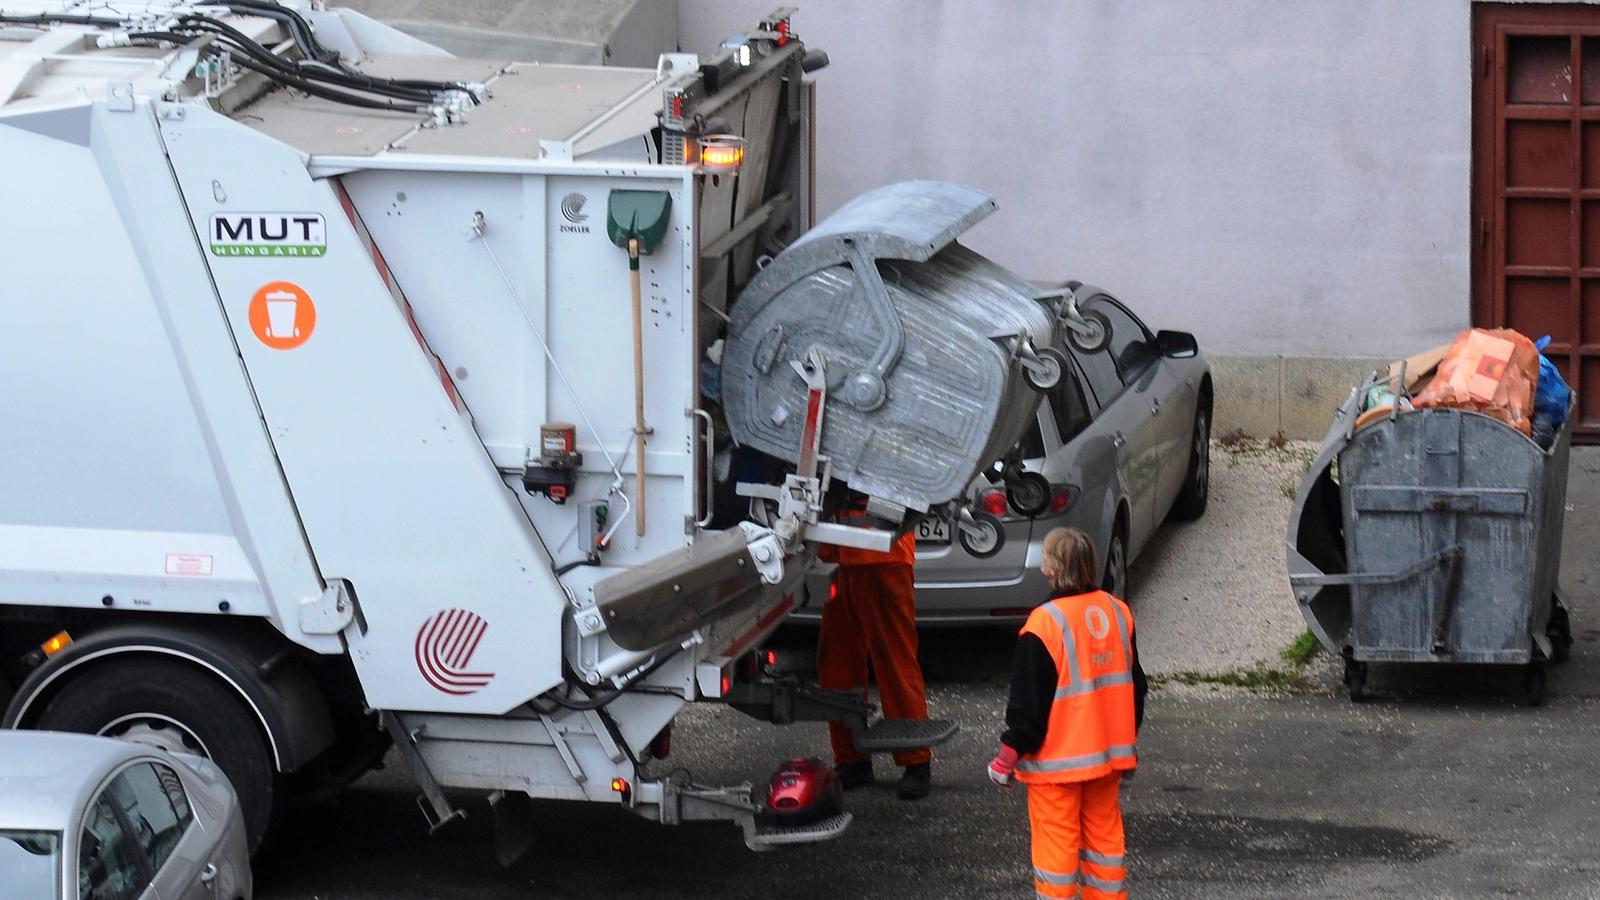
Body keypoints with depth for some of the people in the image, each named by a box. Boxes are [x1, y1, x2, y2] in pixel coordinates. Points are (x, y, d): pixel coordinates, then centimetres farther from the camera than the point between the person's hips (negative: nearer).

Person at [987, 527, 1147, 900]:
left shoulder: (1045, 624, -18)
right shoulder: (1117, 611, 2)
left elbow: (1028, 701, -15)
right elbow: (1135, 684, 13)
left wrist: (1008, 755, -4)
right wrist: (1127, 741, 25)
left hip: (1057, 758, -6)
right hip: (1109, 753, 6)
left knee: (1056, 841, 2)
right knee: (1104, 832, 16)